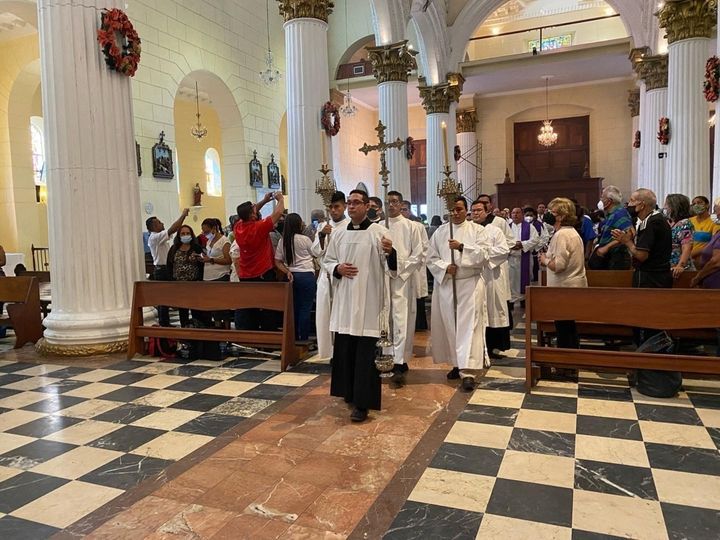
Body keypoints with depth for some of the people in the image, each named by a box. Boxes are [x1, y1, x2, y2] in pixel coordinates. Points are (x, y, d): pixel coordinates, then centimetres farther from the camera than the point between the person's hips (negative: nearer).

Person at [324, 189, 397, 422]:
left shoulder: (379, 232, -6)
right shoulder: (338, 234, 8)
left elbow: (392, 268, -11)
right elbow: (327, 261, 17)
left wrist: (390, 252, -33)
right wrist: (337, 269, -5)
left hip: (369, 300, -5)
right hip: (344, 299, 5)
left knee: (365, 352, -2)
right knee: (344, 349, 13)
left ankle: (362, 402, 7)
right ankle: (350, 392, 32)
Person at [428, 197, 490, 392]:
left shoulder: (476, 230, 2)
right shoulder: (440, 232, 8)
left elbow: (484, 255, -8)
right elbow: (431, 258, 5)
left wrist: (462, 247, -21)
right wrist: (445, 267, -14)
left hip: (470, 284, -3)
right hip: (446, 284, 3)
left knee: (469, 326, -9)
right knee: (450, 326, 8)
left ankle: (468, 372, -11)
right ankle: (458, 363, 25)